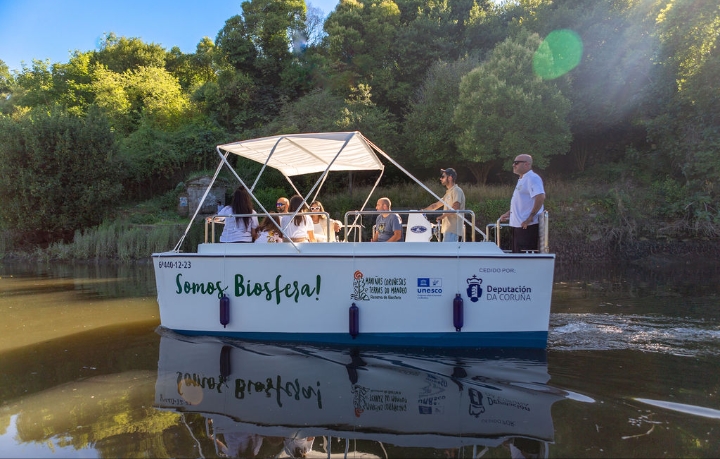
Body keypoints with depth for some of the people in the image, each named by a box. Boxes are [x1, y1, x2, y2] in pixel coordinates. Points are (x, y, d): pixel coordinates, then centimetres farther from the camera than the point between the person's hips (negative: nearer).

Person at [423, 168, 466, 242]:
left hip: (453, 230, -9)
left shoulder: (457, 190, -8)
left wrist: (443, 215, -13)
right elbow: (435, 205, 28)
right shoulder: (449, 192, 22)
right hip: (448, 229, 9)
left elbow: (455, 208, -22)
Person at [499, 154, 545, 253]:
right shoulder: (522, 180, 18)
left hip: (527, 226, -10)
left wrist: (531, 216, -24)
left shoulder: (532, 178, -13)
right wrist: (508, 213, 23)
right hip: (518, 225, 10)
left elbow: (540, 197, -26)